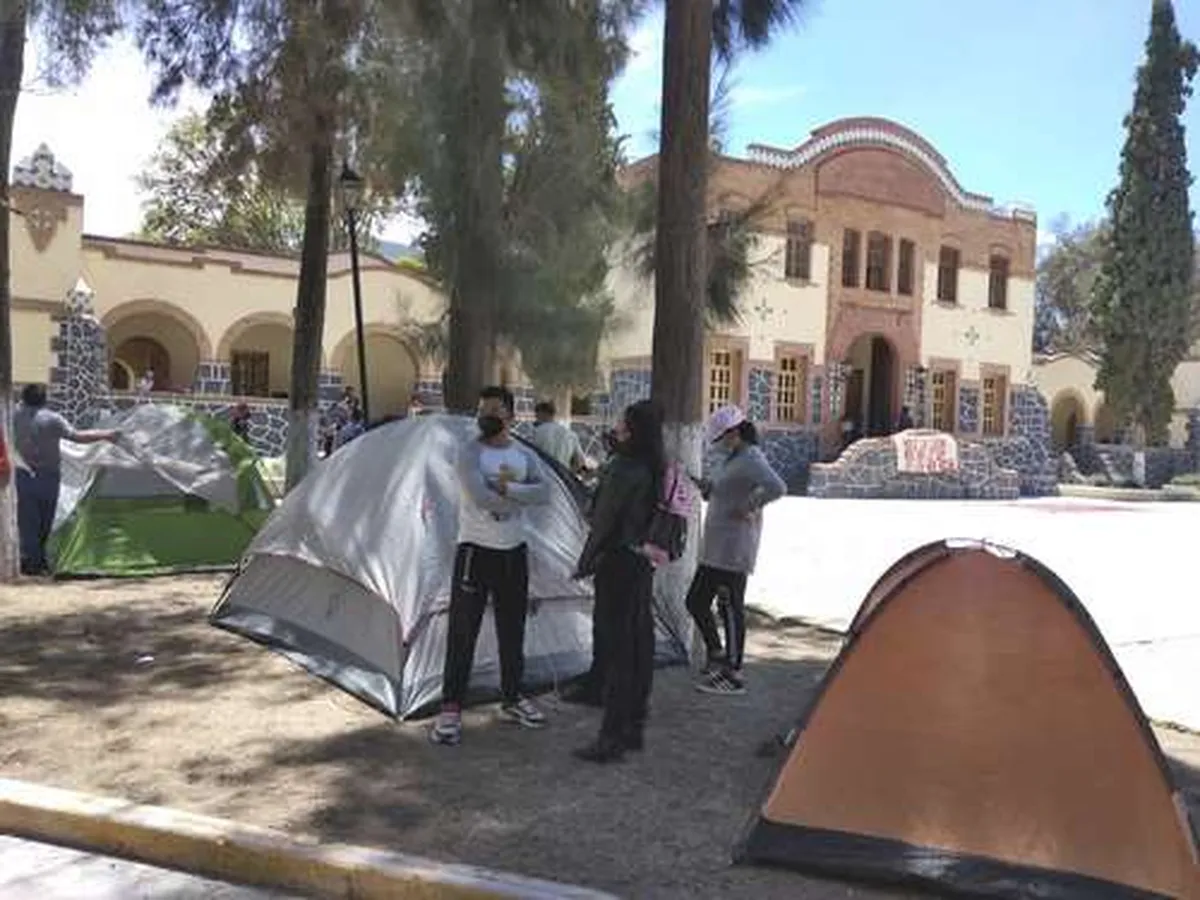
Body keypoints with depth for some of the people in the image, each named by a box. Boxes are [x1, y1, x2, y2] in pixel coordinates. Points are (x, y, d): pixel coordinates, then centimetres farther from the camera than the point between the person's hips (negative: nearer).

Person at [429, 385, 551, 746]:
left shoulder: (525, 455, 5)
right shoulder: (470, 453, -11)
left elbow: (544, 493, -12)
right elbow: (480, 498, -26)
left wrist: (508, 488, -24)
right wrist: (520, 500, -13)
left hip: (514, 552, 5)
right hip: (475, 551, -5)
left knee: (512, 629, 15)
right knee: (462, 631, -3)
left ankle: (512, 699, 29)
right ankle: (450, 709, 5)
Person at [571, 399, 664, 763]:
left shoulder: (624, 469, -19)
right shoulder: (654, 469, 9)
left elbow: (605, 521, -15)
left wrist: (585, 564, -7)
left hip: (618, 562, -10)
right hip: (642, 563, 10)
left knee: (615, 649, -4)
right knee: (638, 645, 14)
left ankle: (613, 737, 2)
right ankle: (633, 728, 26)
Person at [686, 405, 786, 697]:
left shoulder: (751, 459, -17)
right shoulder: (732, 458, 14)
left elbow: (777, 488, -33)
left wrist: (749, 509, -23)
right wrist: (707, 489, 8)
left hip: (733, 549, -10)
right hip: (716, 548, 10)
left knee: (731, 608, -2)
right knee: (696, 601, 15)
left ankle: (733, 675, 8)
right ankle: (718, 657, 28)